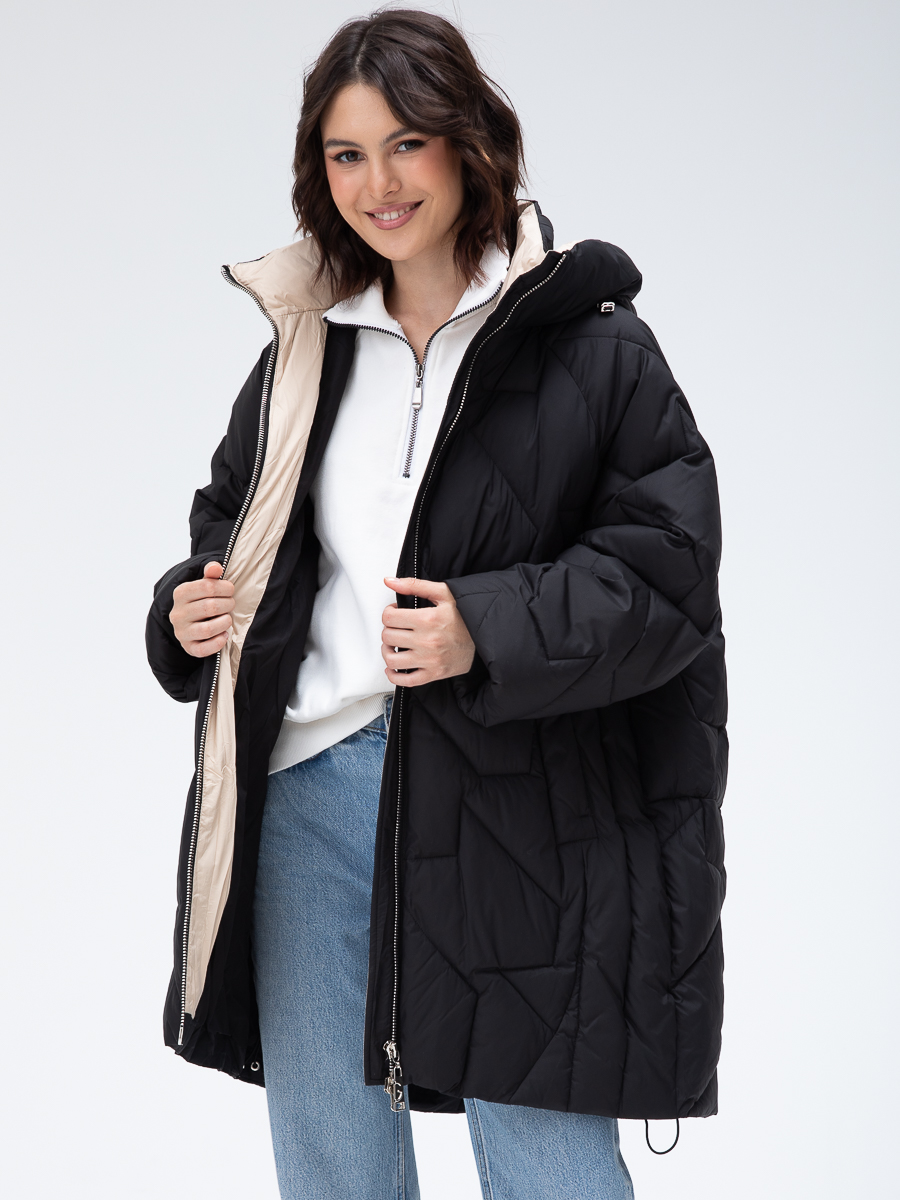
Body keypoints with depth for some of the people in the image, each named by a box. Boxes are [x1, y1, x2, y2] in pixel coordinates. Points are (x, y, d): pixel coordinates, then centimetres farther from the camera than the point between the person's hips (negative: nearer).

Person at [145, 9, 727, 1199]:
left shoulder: (592, 344, -5)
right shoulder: (305, 348, 11)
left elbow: (667, 564, -9)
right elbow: (236, 517, 23)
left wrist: (489, 632, -21)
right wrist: (194, 602, 1)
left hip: (512, 813, -5)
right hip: (311, 792, 5)